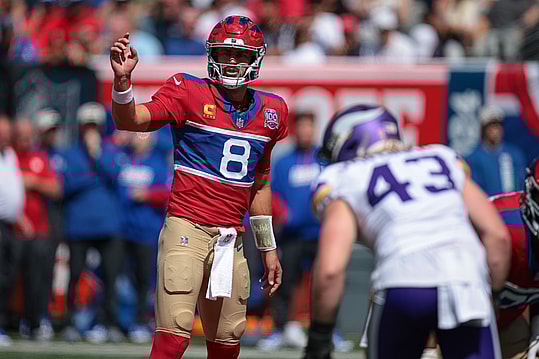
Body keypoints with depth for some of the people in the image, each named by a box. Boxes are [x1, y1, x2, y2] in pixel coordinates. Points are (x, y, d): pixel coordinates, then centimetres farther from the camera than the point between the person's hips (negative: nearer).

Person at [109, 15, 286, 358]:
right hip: (187, 227, -5)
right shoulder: (189, 93, -3)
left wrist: (268, 248, 23)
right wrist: (122, 79, -34)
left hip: (231, 237, 5)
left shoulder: (271, 111, 12)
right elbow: (129, 120, -15)